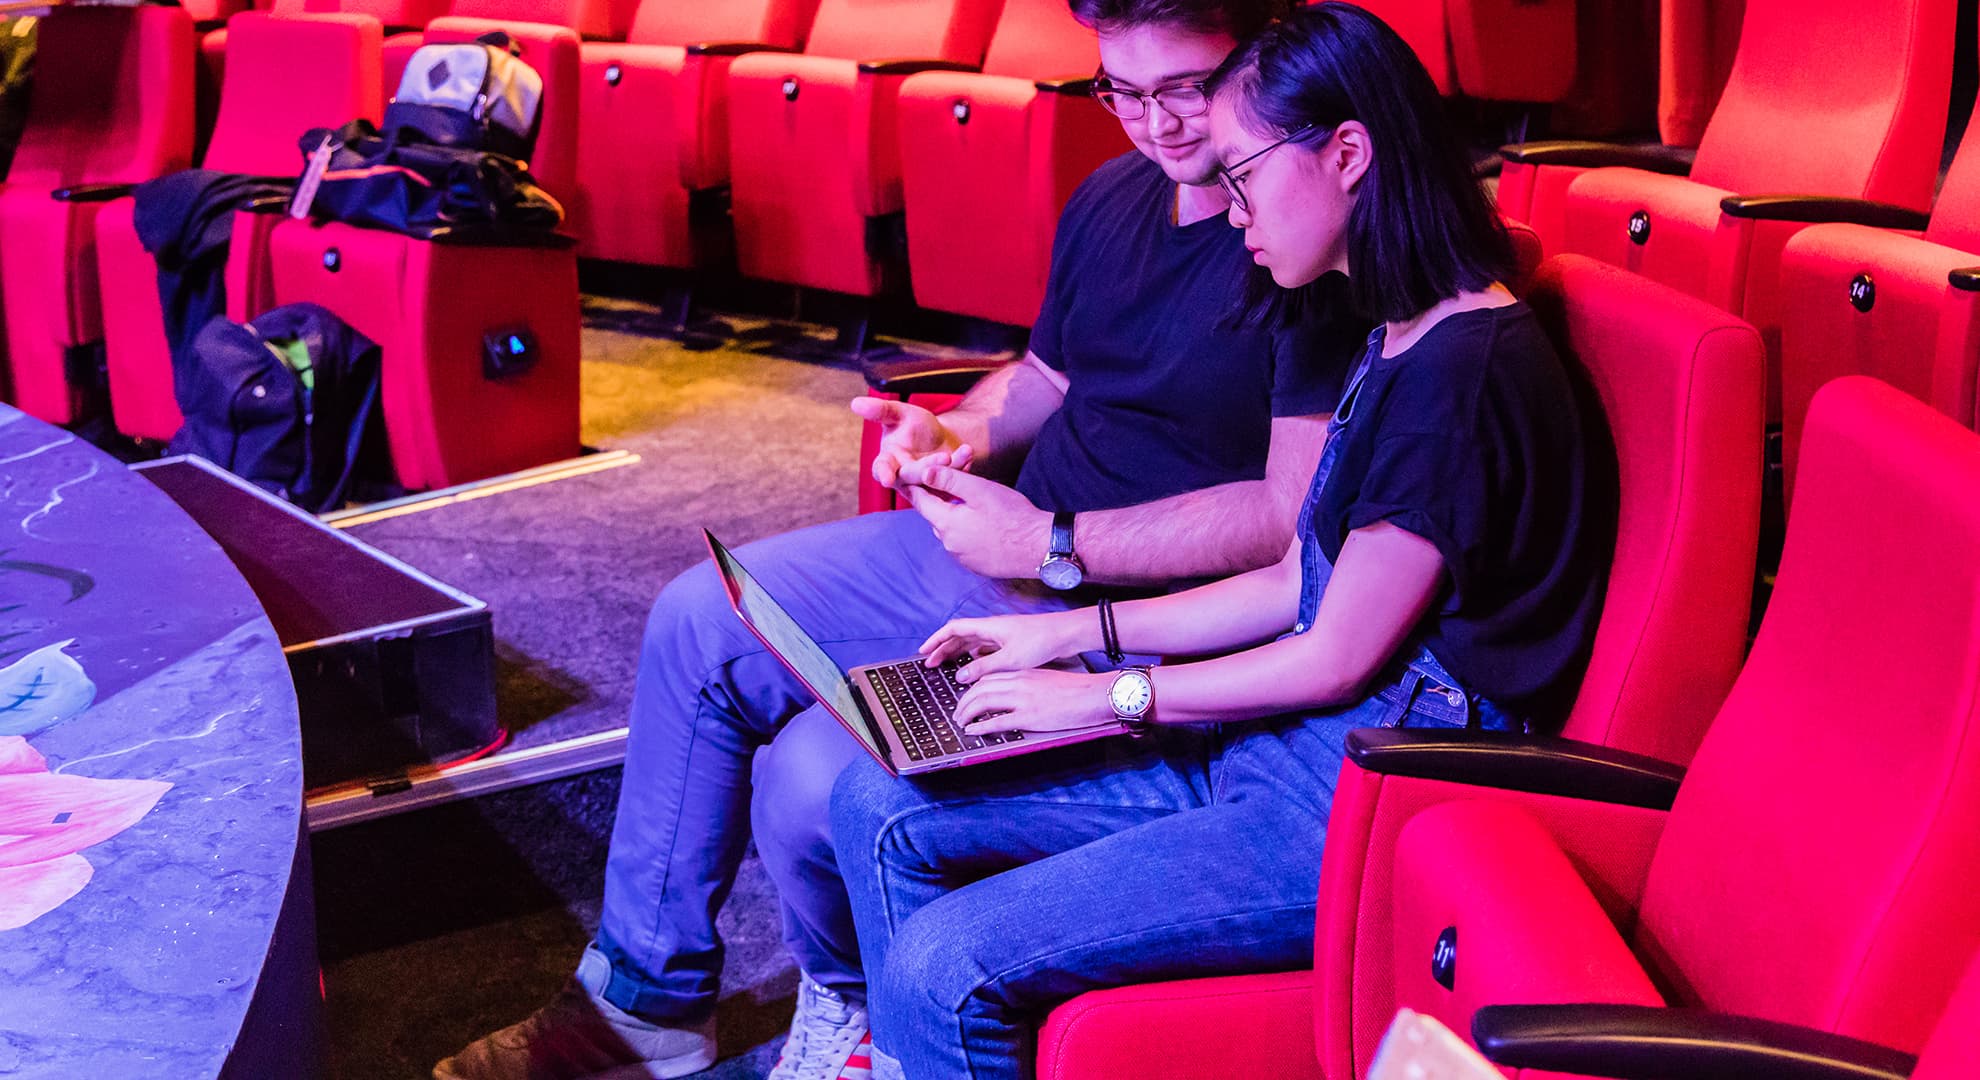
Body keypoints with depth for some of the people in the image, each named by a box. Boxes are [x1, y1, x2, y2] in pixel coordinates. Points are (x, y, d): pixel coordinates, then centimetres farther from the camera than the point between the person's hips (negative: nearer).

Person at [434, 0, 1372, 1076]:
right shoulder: (1114, 197, 9)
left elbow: (1303, 513, -25)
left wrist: (1055, 543, -22)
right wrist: (960, 436, 1)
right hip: (992, 544, 9)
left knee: (816, 778, -23)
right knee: (697, 623, 5)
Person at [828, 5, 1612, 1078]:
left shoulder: (1466, 374, -21)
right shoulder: (1401, 344, 11)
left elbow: (1337, 660, -17)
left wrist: (1104, 697, -8)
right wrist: (1073, 630, 10)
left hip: (1360, 811, -10)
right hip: (1271, 746, 10)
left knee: (941, 969, -20)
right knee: (880, 805, 3)